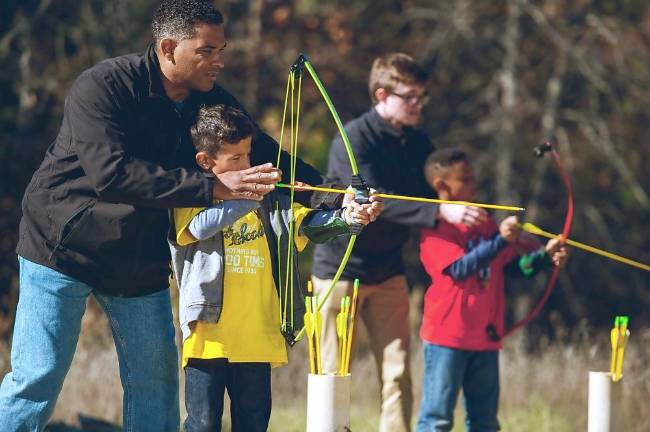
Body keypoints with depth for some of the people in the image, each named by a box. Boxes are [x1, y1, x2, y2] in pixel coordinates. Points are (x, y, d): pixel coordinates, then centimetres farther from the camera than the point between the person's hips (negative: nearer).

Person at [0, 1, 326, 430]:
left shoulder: (213, 101, -2)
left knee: (156, 379, 5)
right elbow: (109, 173, -33)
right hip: (64, 246, -6)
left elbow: (269, 157, 1)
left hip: (141, 262, 6)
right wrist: (213, 187, -36)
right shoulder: (103, 86, -21)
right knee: (37, 377, -8)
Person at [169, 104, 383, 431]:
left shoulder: (268, 201, 13)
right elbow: (201, 225, -20)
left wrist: (344, 218, -18)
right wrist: (247, 196, -26)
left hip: (257, 339, 4)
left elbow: (307, 221, 2)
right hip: (209, 335, -4)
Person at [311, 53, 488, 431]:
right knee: (336, 373, 0)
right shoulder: (353, 140, -17)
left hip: (387, 270, 6)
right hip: (341, 268, -6)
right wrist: (441, 212, -37)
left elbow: (433, 194, 5)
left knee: (398, 373, 1)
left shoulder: (417, 143, 3)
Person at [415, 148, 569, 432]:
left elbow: (515, 266, 14)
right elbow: (460, 268, -22)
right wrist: (499, 240, -29)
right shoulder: (435, 229, -10)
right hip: (447, 335, -7)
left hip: (485, 336, 7)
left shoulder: (485, 224, 13)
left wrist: (544, 256, -4)